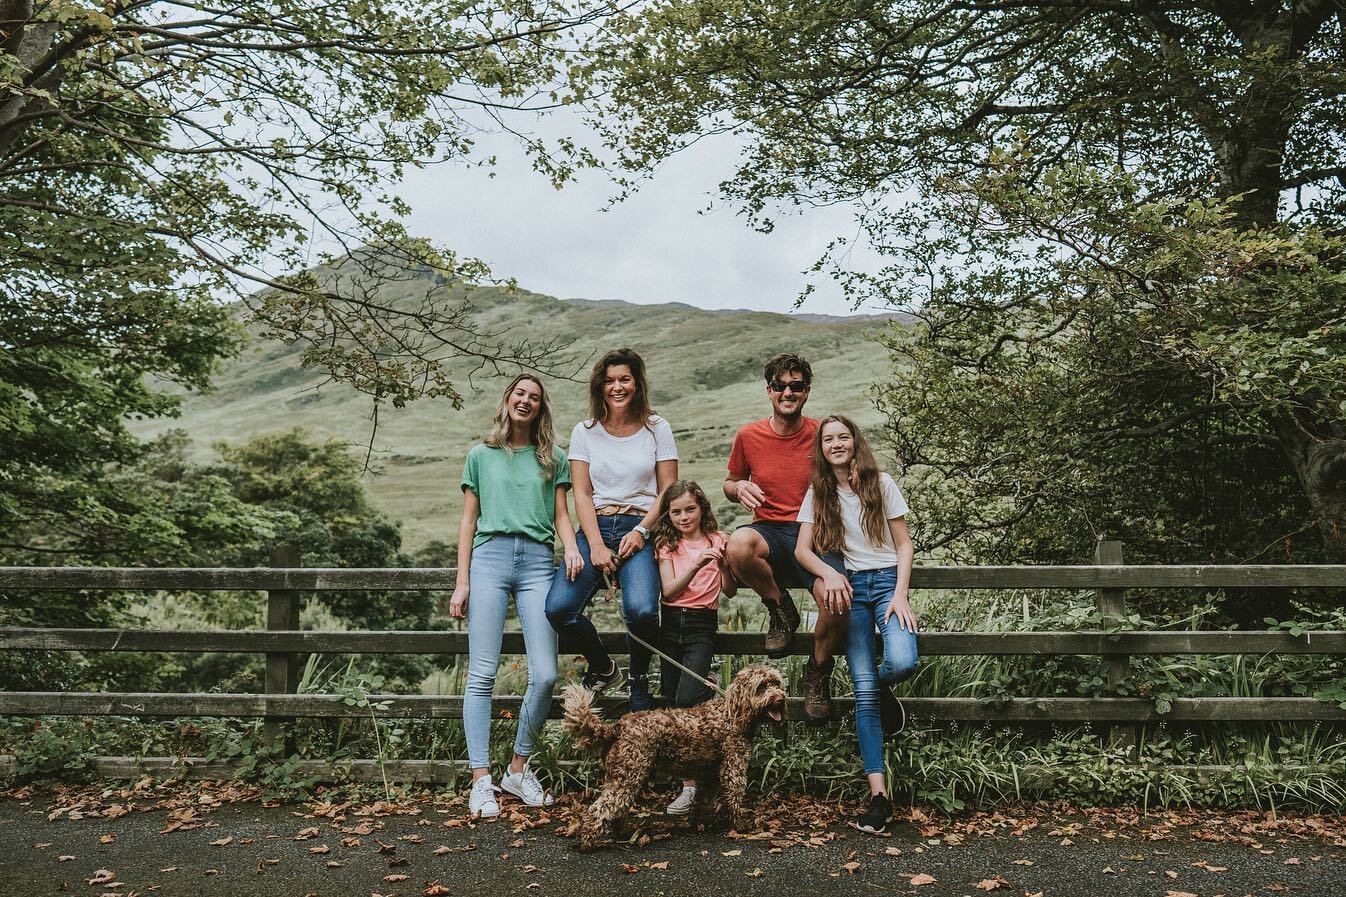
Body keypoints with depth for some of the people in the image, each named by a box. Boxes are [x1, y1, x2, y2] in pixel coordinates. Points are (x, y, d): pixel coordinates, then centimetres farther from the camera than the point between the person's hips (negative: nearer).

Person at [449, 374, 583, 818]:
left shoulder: (553, 458, 17)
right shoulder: (481, 455, 14)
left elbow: (560, 515, 14)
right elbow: (468, 520, 13)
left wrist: (571, 547, -8)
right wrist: (462, 582, 6)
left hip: (538, 562, 1)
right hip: (490, 556, -1)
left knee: (545, 674, -8)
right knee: (482, 673, -6)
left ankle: (518, 770, 10)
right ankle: (481, 780, 0)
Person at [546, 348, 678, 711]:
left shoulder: (657, 428, 7)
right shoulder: (585, 431, 10)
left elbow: (669, 491, 5)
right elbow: (582, 494, 4)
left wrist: (640, 531, -10)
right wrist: (596, 546, -9)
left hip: (640, 529, -2)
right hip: (595, 528, 2)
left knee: (641, 609, -29)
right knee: (558, 608, -21)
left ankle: (639, 679, 4)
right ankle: (603, 668, 9)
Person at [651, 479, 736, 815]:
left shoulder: (717, 540, 3)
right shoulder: (667, 544, 6)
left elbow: (730, 591, -1)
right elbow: (669, 591, -9)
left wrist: (723, 563, -17)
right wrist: (697, 565, -22)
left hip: (702, 626, -3)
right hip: (671, 624, 3)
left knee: (685, 700, -17)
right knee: (672, 704, 3)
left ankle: (690, 785, -6)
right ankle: (688, 781, 15)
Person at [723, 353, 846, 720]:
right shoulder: (749, 435, 4)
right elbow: (729, 484, 18)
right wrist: (739, 488, -7)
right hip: (769, 532, 1)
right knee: (738, 546, -37)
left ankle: (818, 672, 4)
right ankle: (781, 610, -4)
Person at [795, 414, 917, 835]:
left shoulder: (881, 485, 5)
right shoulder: (818, 493, 9)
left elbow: (903, 544, 4)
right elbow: (802, 550, 2)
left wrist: (901, 594, -8)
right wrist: (828, 574, -18)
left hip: (886, 580, 0)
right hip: (847, 587, 1)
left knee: (902, 662, -27)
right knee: (864, 691, -9)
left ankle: (882, 688, 12)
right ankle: (878, 794, -9)